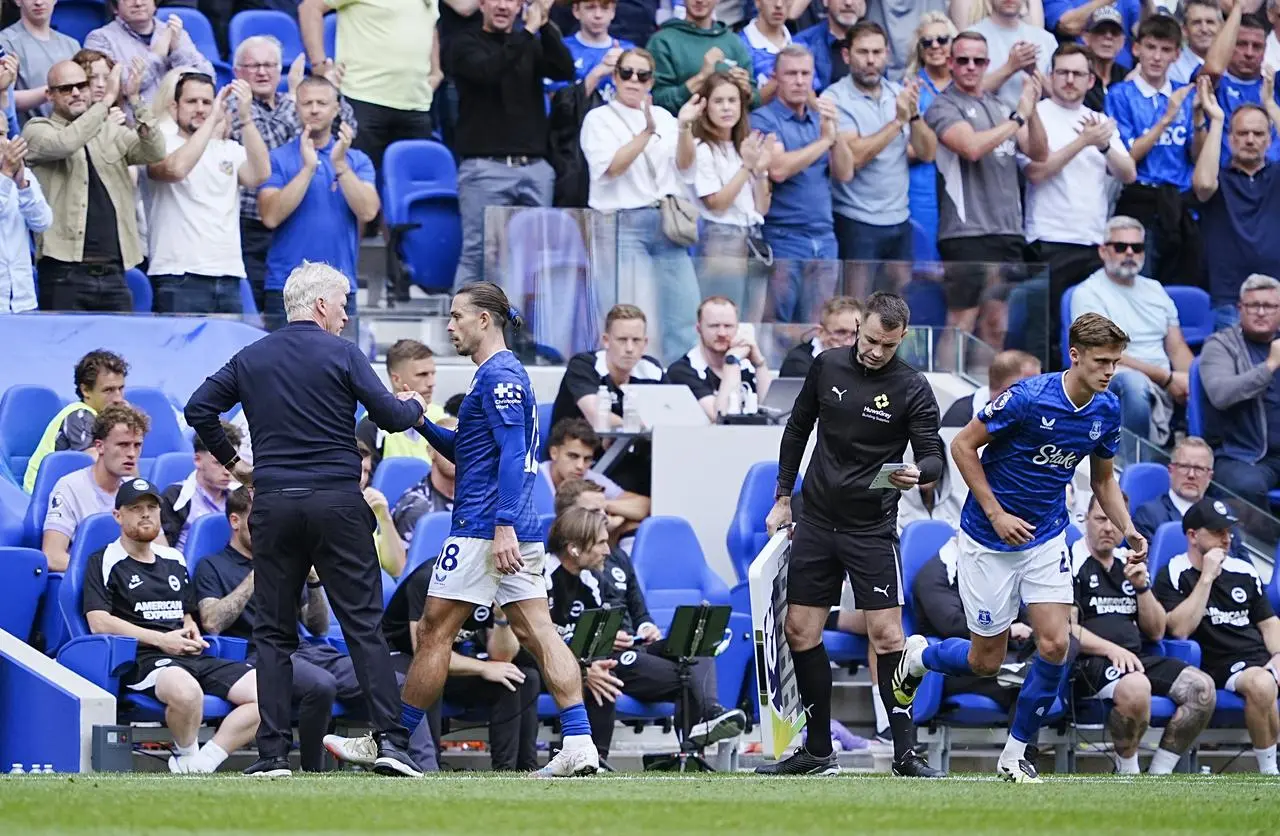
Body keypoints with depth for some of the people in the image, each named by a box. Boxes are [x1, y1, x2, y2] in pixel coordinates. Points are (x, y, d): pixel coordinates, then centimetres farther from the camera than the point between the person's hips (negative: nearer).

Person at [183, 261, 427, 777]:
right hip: (337, 501, -3)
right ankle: (390, 740, -9)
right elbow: (391, 417, -5)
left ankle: (273, 752, 0)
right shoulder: (341, 355, -3)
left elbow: (198, 409, 8)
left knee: (274, 632, 6)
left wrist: (230, 461, 20)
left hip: (273, 503, 3)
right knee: (364, 624, -1)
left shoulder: (251, 359, 8)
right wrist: (414, 406, 17)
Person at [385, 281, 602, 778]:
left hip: (483, 528, -10)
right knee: (537, 633, 1)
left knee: (434, 630, -1)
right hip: (515, 530, 10)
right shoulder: (504, 373, 21)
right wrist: (422, 424, 16)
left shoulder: (498, 374, -11)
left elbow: (512, 453, -20)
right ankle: (579, 745, -9)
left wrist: (503, 526, -26)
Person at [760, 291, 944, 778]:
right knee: (800, 630, 2)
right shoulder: (827, 366, 2)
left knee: (887, 633, -12)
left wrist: (918, 473, -34)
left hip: (872, 527, -4)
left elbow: (934, 457, -10)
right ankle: (818, 752, 11)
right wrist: (782, 497, 14)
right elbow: (798, 428, 15)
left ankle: (905, 752, -7)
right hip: (816, 519, 4)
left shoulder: (912, 389, -9)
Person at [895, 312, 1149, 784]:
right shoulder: (1028, 398, -24)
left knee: (1055, 643, -11)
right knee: (987, 661, 3)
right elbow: (963, 446, -14)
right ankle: (917, 657, 36)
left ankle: (1016, 752, 6)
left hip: (1047, 538, 5)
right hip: (991, 541, -5)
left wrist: (1129, 531, -4)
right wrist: (996, 513, -18)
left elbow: (1103, 480, 12)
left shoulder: (1107, 411, -4)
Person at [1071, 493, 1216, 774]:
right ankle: (1127, 771, -19)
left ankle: (1158, 772, -11)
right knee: (1135, 686, -40)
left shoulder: (1130, 565, 22)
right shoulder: (1073, 563, 0)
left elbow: (1156, 632, 20)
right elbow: (1067, 630, -10)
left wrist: (1142, 587, 5)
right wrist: (1111, 649, -21)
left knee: (1202, 688, -15)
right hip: (1090, 663, -7)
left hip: (1136, 658, 7)